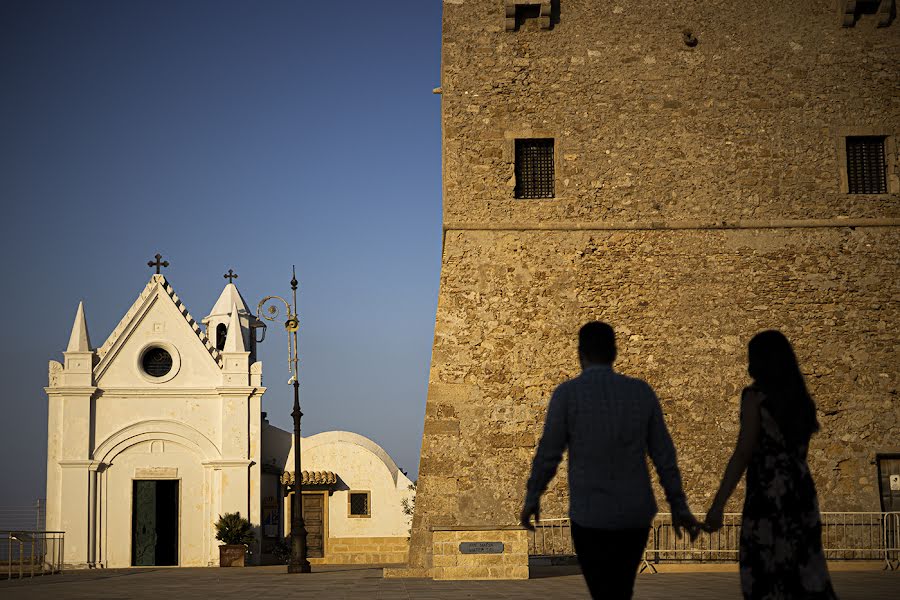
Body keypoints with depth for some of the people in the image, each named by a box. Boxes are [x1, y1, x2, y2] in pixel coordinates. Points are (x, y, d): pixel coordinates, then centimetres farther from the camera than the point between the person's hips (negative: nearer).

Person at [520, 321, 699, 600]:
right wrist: (679, 506, 13)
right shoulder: (642, 391, 0)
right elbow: (663, 454, 4)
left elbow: (548, 454, -6)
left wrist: (532, 499, 10)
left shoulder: (567, 393, -11)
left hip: (591, 517, -4)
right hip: (636, 514, 4)